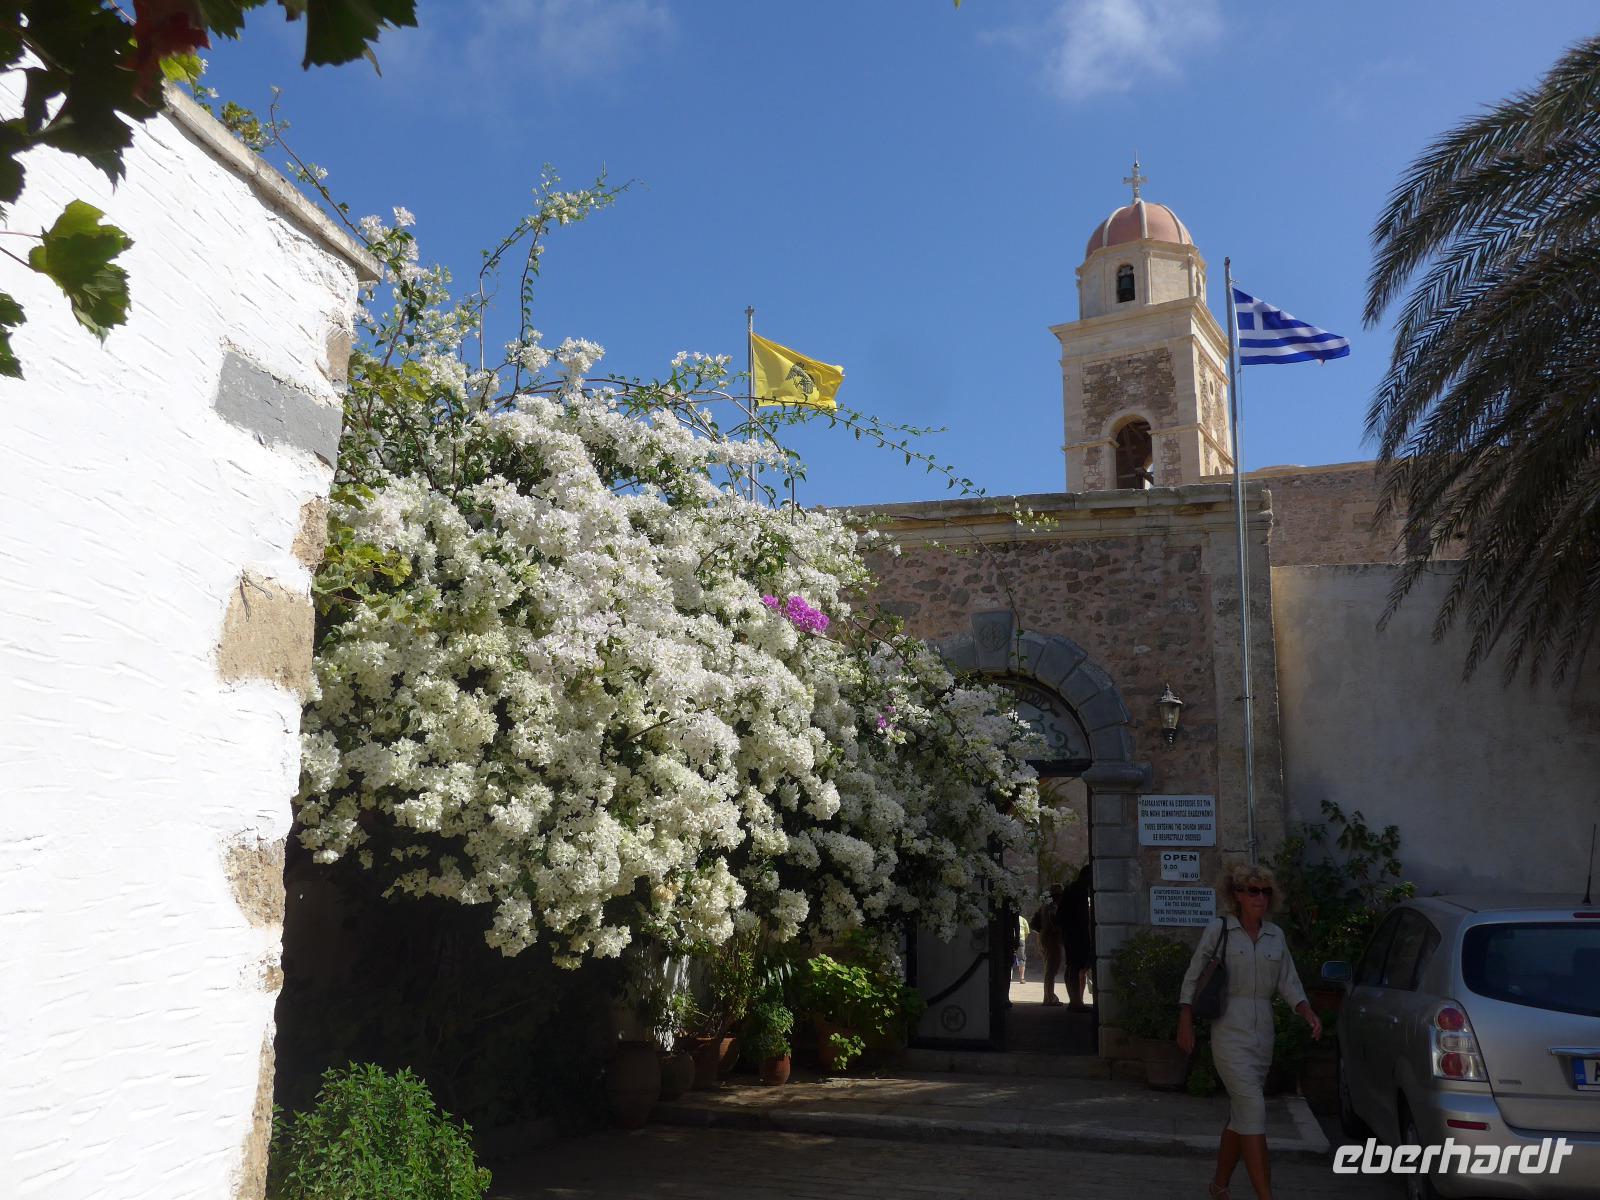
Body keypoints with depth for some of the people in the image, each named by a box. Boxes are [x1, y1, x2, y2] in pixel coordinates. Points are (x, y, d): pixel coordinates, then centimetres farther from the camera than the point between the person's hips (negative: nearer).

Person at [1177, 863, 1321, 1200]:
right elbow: (1193, 978, 0)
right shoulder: (1218, 929, -5)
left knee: (1240, 1114, 13)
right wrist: (1185, 1023, -3)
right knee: (1253, 1110, -14)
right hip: (1230, 1033, -5)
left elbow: (1289, 983, 11)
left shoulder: (1276, 936, 8)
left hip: (1263, 1034, 5)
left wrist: (1308, 1013, -6)